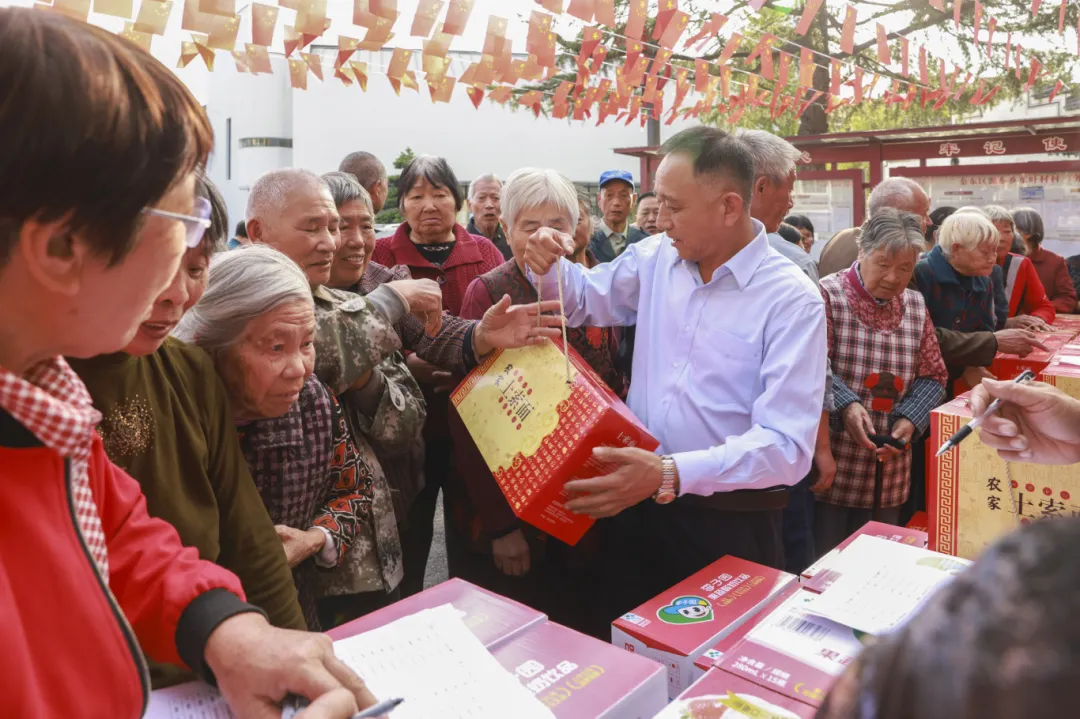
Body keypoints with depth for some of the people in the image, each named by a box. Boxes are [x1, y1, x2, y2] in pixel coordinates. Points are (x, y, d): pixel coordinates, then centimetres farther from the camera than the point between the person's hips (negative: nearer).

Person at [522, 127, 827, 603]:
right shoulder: (655, 258, 1)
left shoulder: (792, 300, -14)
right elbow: (584, 300, 19)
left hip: (732, 523, -4)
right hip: (641, 506, 5)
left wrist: (669, 474, -33)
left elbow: (788, 446, -22)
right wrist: (550, 269, -3)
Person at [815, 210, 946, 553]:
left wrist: (910, 420, -6)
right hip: (831, 467, -5)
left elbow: (933, 375, 12)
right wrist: (845, 404, -29)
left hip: (891, 473, 6)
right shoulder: (828, 294, -8)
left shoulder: (915, 305, 11)